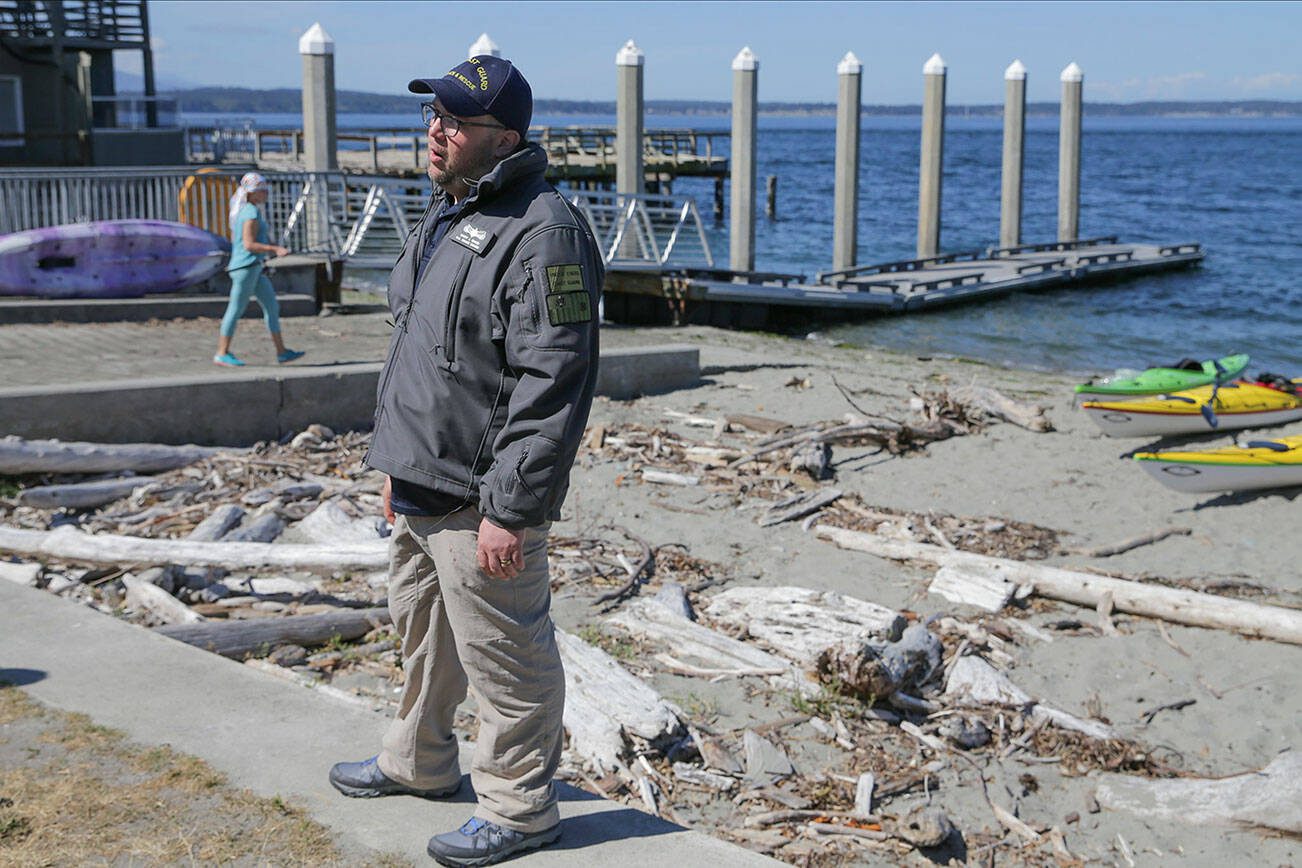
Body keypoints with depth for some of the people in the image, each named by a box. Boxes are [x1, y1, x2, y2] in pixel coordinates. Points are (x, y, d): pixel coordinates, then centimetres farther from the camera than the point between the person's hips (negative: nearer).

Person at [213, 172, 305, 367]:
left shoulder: (240, 209, 15)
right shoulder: (252, 212, -15)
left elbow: (234, 239, 21)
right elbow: (249, 244, -21)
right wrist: (275, 249, -20)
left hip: (254, 268, 10)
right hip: (247, 266, -10)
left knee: (272, 306, 10)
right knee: (236, 310, -3)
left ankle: (281, 352, 12)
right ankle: (222, 354, 4)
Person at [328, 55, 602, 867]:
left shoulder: (544, 233, -20)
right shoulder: (447, 214, 13)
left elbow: (553, 386, -25)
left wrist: (510, 508, -25)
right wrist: (399, 464, 22)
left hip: (481, 498, -10)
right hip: (422, 485, 10)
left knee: (504, 658, 2)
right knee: (423, 631, 25)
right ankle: (419, 762, 44)